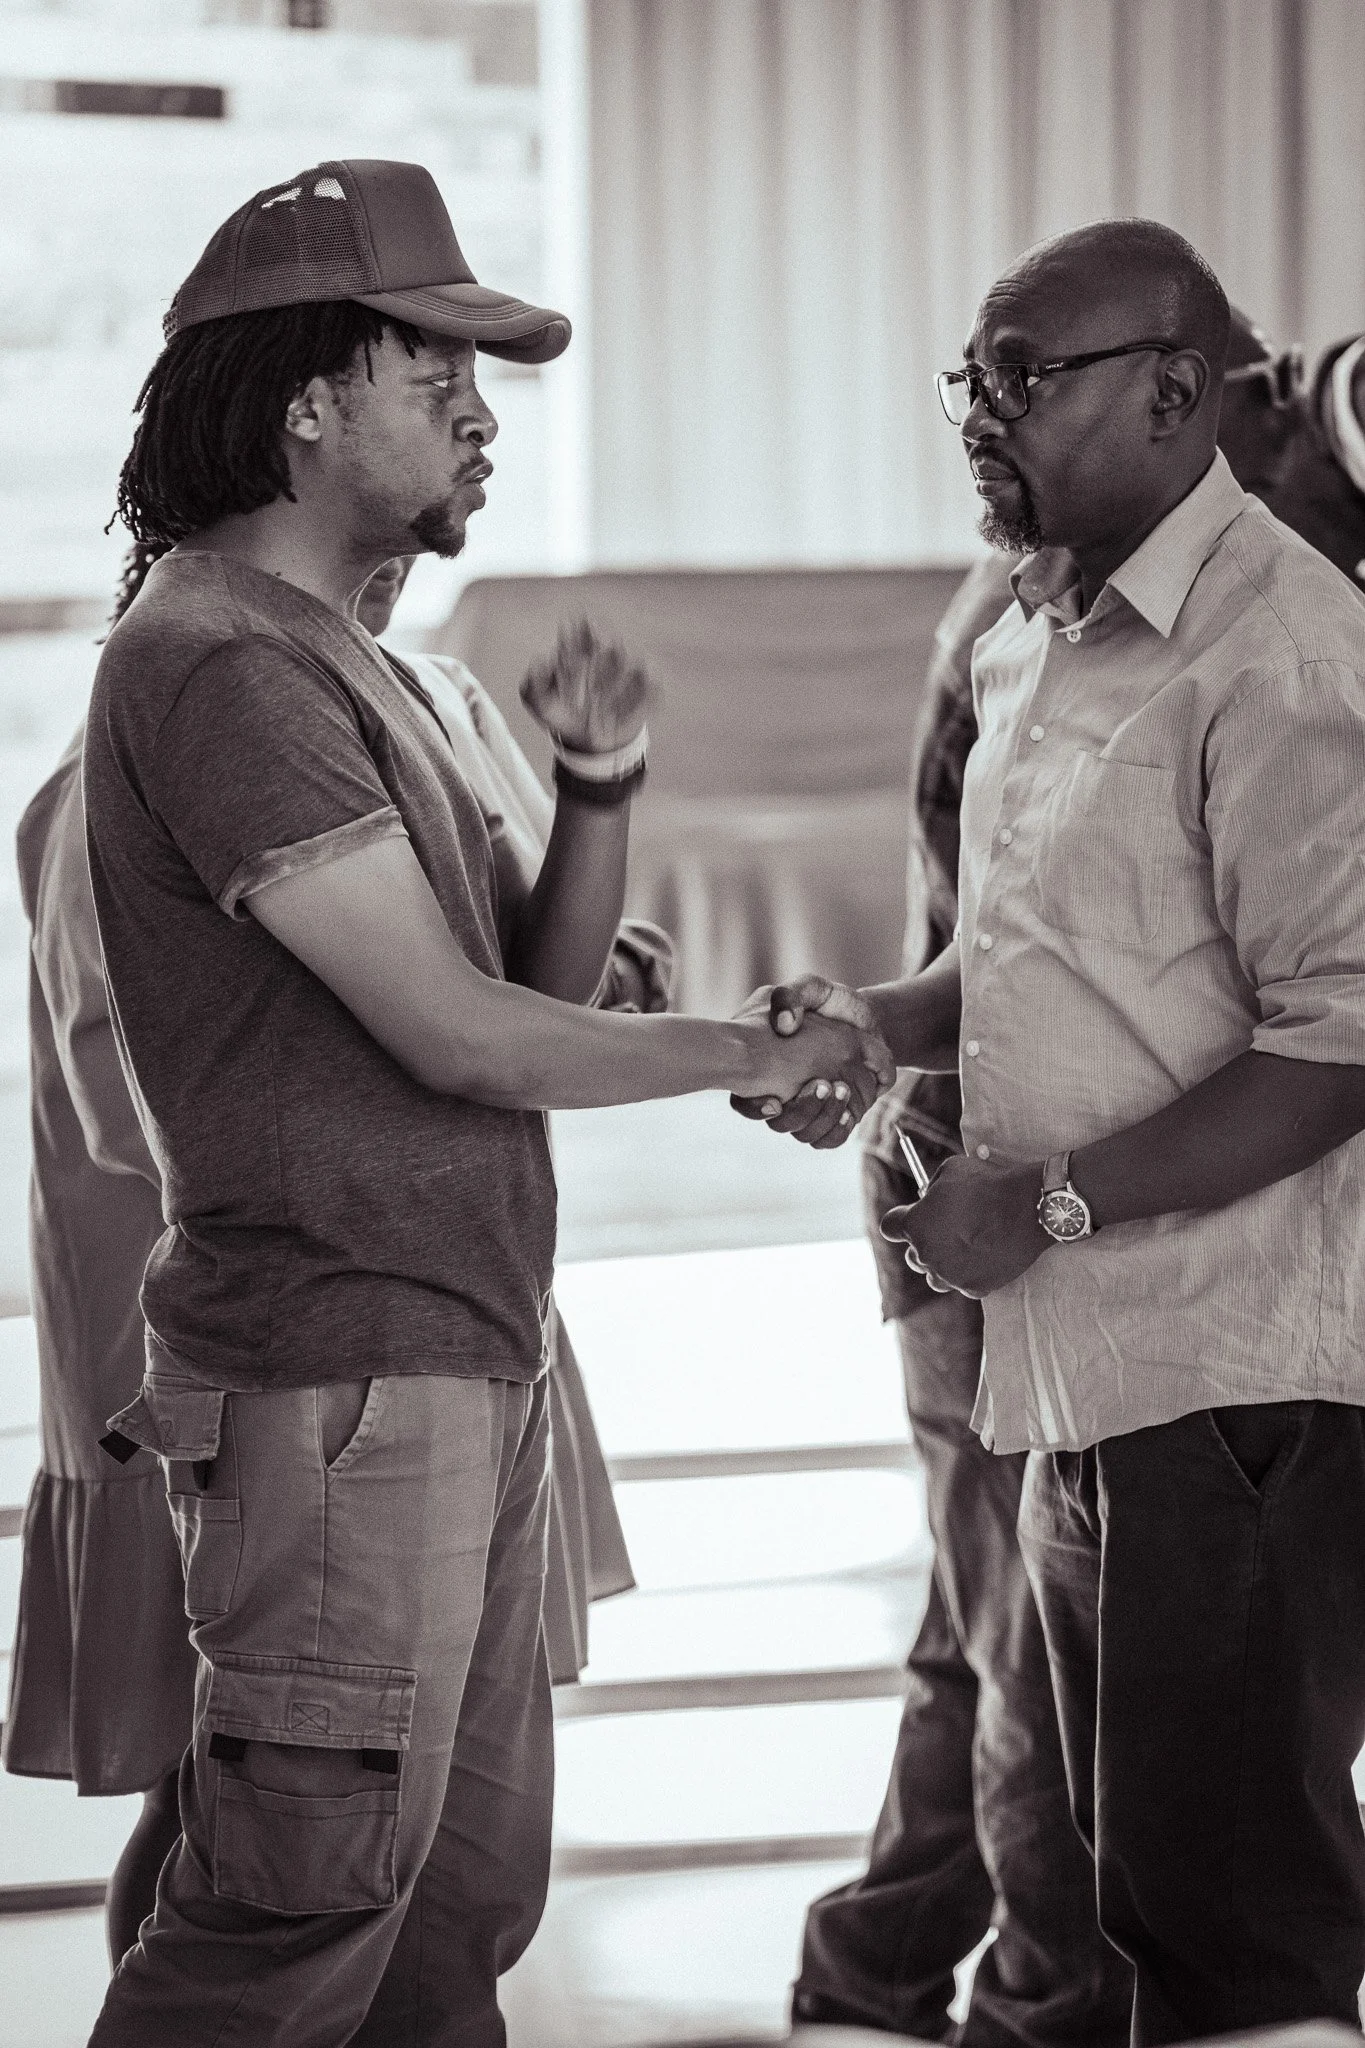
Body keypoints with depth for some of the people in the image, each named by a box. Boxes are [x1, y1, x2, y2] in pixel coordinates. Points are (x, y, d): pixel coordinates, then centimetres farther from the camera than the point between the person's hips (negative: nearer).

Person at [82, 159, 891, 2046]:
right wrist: (752, 1053, -4)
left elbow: (546, 994, 17)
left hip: (461, 1363, 10)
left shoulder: (339, 662, 18)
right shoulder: (222, 663, -15)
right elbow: (460, 1041, -18)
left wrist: (600, 788, 0)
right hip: (335, 1388, -10)